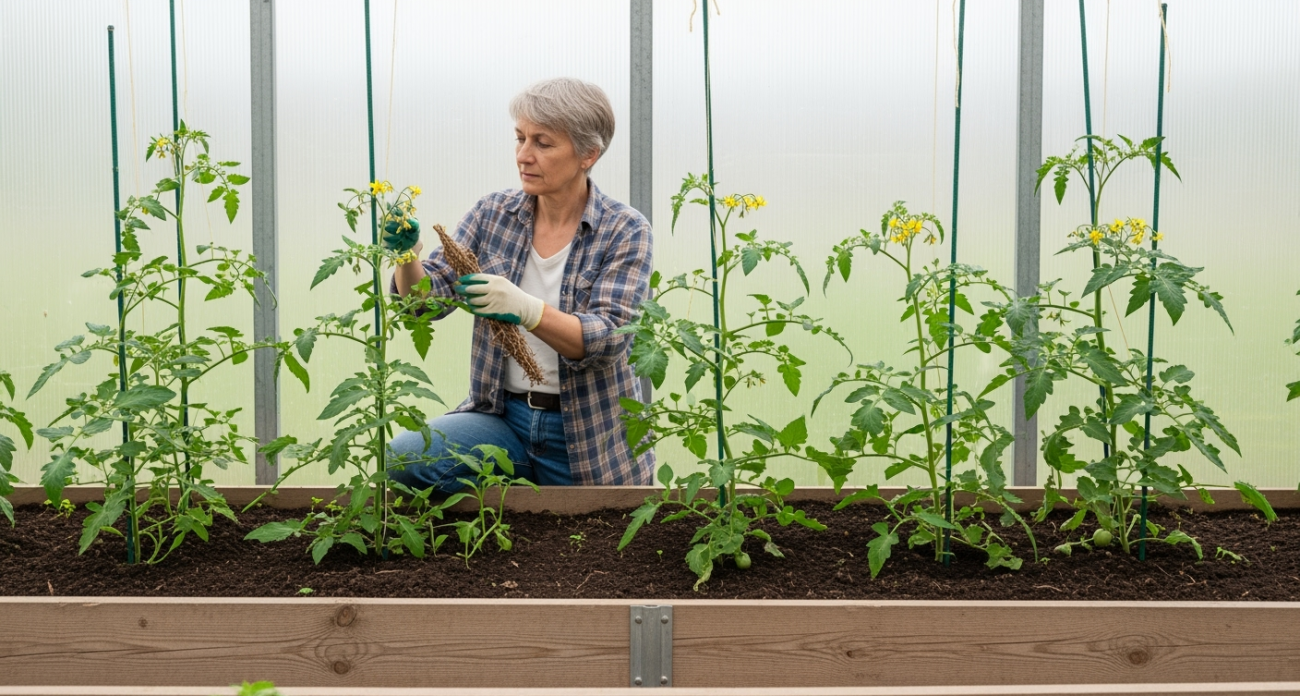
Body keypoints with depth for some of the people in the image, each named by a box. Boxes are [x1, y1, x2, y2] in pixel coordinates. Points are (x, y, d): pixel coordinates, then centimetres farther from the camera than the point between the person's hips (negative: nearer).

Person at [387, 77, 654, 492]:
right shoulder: (493, 213, 2)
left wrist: (525, 309, -36)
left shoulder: (625, 231, -8)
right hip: (503, 417, 3)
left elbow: (607, 339, -19)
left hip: (588, 438, -2)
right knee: (402, 460, -21)